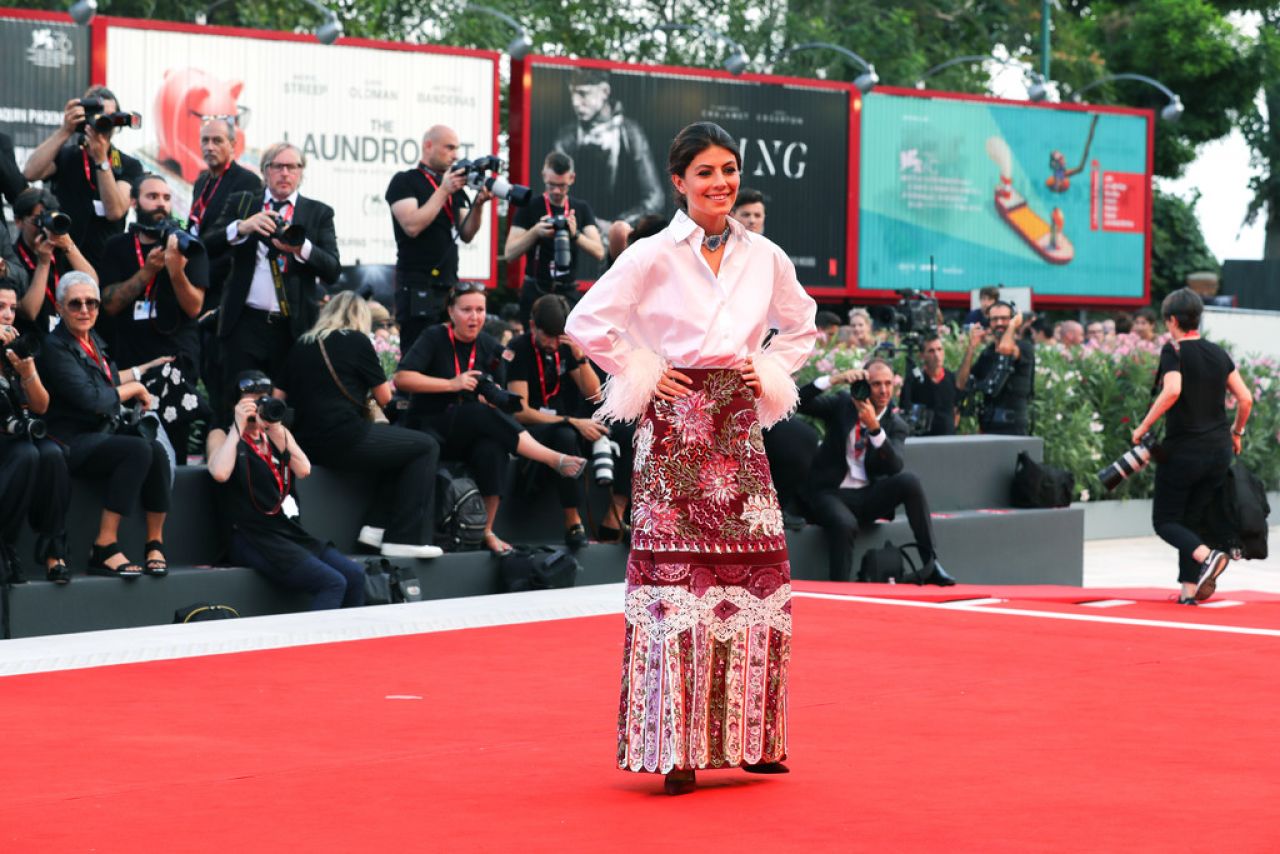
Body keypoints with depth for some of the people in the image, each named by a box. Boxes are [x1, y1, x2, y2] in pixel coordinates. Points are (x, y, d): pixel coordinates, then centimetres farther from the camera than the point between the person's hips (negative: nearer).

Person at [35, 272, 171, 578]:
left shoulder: (94, 342, 16)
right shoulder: (55, 347, -9)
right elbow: (90, 398, -18)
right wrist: (134, 389, -6)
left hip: (105, 435, 7)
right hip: (71, 445, -7)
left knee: (157, 449, -21)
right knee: (139, 450, -31)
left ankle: (155, 544, -16)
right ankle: (104, 549, -29)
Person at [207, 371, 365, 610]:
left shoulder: (277, 434, 20)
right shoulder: (222, 436, 5)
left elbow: (303, 470, 2)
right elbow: (220, 473, -17)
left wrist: (276, 428, -5)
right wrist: (238, 425, -9)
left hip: (291, 532, 6)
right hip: (254, 538, -6)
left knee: (354, 575, -11)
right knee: (332, 583, -24)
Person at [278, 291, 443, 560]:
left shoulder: (302, 344, 15)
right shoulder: (356, 340, -1)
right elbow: (384, 397, 5)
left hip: (307, 443, 8)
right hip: (344, 439, -8)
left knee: (404, 446, 22)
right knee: (426, 447, 4)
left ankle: (381, 526, 10)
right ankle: (405, 538, -3)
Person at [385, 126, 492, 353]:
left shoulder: (453, 185, 17)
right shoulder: (404, 182, -1)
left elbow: (466, 235, 12)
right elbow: (412, 226, -17)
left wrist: (478, 204, -4)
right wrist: (443, 191, -13)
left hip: (450, 285, 6)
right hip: (418, 289, -6)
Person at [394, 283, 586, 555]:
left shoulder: (489, 347, 7)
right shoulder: (434, 339, -6)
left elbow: (496, 400, 7)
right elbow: (401, 378, -18)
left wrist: (492, 394, -18)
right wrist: (452, 384, -21)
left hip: (468, 434, 4)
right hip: (428, 428, -4)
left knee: (492, 449, -33)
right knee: (485, 416, -33)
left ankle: (488, 531, -26)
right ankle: (554, 459, -29)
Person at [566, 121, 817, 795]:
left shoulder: (765, 258, 9)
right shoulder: (652, 256, -4)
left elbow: (801, 326, 26)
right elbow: (586, 322, -7)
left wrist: (769, 371, 11)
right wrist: (641, 376, -6)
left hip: (739, 431, 5)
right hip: (676, 434, -4)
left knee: (756, 576, 2)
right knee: (677, 581, -7)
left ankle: (750, 738, 14)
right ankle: (676, 747, -4)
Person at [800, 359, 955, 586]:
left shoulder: (895, 425, 2)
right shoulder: (842, 404, 2)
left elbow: (894, 467, -16)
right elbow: (800, 403, -11)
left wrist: (874, 428, -29)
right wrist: (835, 379, -22)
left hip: (868, 498, 2)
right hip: (832, 493, -2)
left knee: (909, 480, -25)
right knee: (845, 523, -37)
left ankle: (930, 564, -23)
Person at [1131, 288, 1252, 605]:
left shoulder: (1173, 350, -9)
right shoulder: (1218, 353, 8)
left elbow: (1172, 390, -27)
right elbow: (1245, 398, 7)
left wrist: (1144, 426, -19)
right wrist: (1236, 432, 22)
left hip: (1182, 451, -6)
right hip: (1219, 450, 6)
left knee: (1165, 521, 4)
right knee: (1192, 518, 13)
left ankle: (1206, 556, -22)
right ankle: (1189, 589, 5)